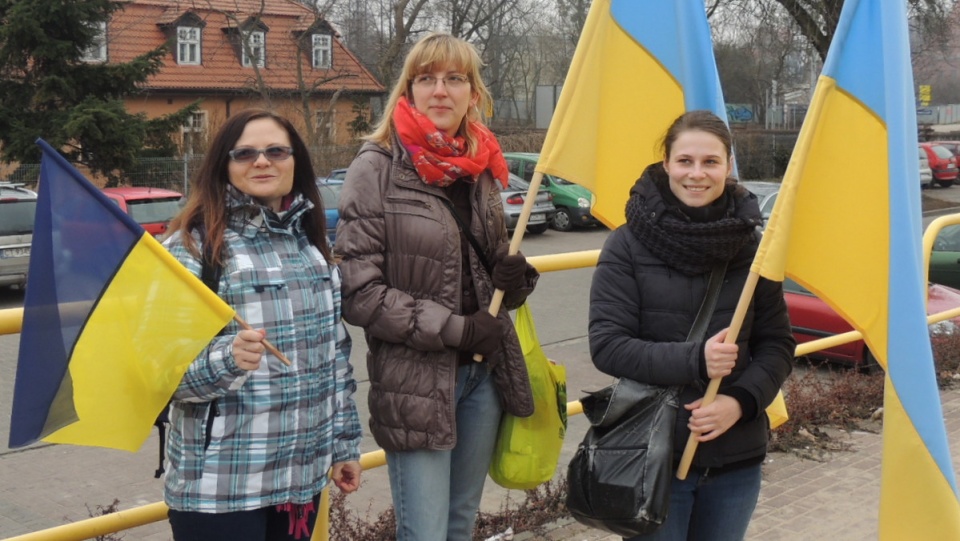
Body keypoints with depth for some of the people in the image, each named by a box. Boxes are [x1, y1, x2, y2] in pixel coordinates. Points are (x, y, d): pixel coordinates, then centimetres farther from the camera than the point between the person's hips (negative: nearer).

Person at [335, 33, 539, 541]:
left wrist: (514, 278, -1)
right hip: (415, 382, -6)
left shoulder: (480, 166, 9)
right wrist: (455, 328, -17)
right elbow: (358, 292, -16)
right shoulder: (377, 168, -10)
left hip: (483, 373, 6)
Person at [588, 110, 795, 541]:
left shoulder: (751, 246, 2)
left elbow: (778, 344, 5)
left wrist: (741, 400, -12)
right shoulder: (628, 244, -7)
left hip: (737, 457, 3)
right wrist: (693, 360, -21)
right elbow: (606, 345, -11)